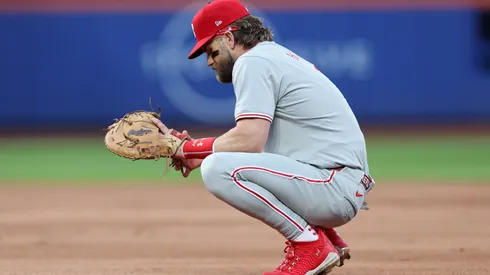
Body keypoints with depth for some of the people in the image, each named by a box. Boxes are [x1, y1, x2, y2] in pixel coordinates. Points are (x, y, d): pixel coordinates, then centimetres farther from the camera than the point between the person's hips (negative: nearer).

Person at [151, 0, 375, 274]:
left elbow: (248, 141, -20)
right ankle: (328, 240, 18)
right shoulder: (278, 56, 23)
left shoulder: (252, 61, -8)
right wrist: (197, 154, 12)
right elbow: (253, 141, 21)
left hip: (336, 188, -11)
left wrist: (188, 148, -6)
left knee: (219, 169, -22)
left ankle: (311, 244, -12)